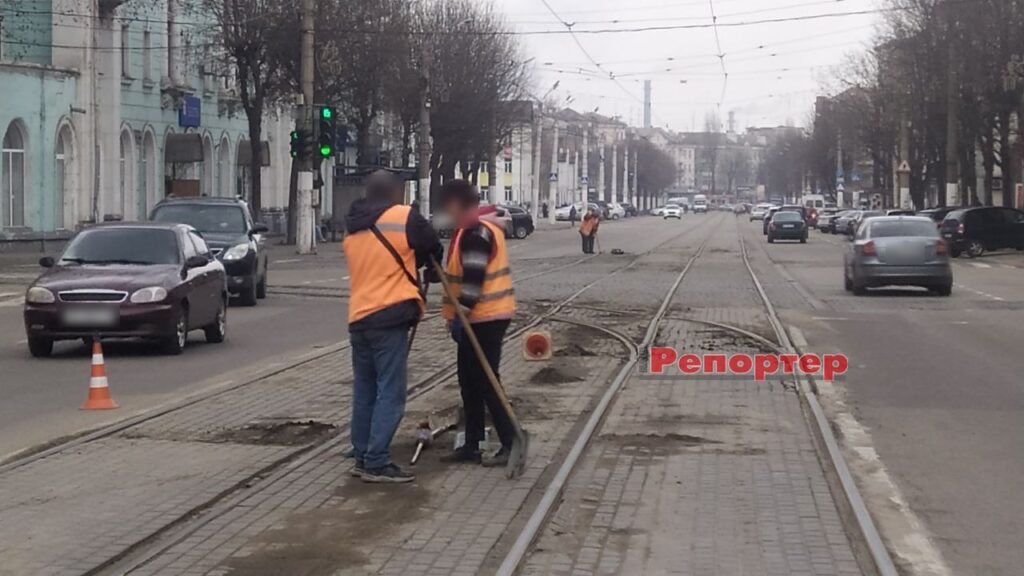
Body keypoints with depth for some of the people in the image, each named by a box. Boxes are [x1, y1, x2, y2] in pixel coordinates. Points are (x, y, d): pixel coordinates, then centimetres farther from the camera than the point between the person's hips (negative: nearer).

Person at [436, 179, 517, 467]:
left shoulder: (475, 234, -18)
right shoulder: (483, 226, 16)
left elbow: (473, 280, -23)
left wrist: (460, 314, -20)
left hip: (483, 318, -11)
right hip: (483, 316, 11)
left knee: (485, 382, -7)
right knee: (470, 382, 13)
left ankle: (511, 444, -4)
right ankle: (471, 445, 19)